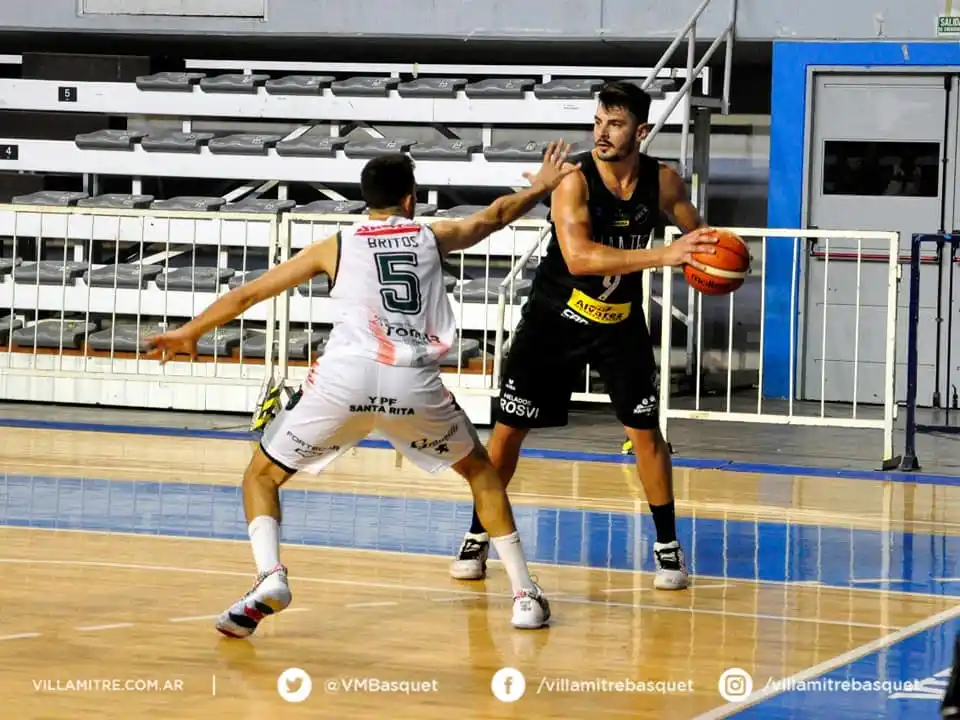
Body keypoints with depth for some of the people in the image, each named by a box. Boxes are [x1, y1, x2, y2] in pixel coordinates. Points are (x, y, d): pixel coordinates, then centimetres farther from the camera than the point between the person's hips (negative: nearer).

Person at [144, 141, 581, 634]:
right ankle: (525, 593, 17)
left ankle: (269, 576, -11)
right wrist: (541, 187, 62)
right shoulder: (432, 236, 23)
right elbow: (495, 215, 43)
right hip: (415, 382, 1)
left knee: (262, 476, 16)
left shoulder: (337, 245, 21)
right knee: (482, 471, 27)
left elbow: (248, 293, 27)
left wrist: (190, 333, 41)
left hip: (345, 378, -1)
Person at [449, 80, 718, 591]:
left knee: (645, 430, -1)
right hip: (554, 318, -3)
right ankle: (477, 538, 17)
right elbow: (578, 257, -40)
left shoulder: (662, 182, -11)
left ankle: (667, 545, 13)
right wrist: (662, 256, -46)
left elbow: (698, 236, 9)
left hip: (620, 320, 3)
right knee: (509, 428, 1)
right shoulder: (575, 181, -25)